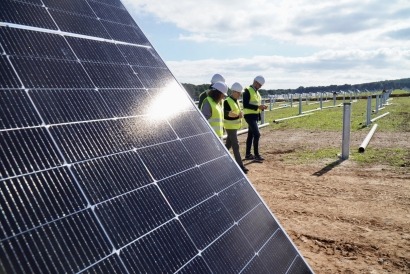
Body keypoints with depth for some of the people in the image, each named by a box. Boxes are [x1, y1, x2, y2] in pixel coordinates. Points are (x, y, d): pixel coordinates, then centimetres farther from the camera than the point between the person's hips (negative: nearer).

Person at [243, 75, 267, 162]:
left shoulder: (257, 92, 16)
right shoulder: (247, 91, -12)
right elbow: (245, 105, -20)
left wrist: (261, 107, 2)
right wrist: (258, 107, -24)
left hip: (255, 116, 9)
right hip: (249, 116, -9)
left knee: (251, 135, 12)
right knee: (257, 134, -13)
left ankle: (248, 154, 19)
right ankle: (256, 155, -6)